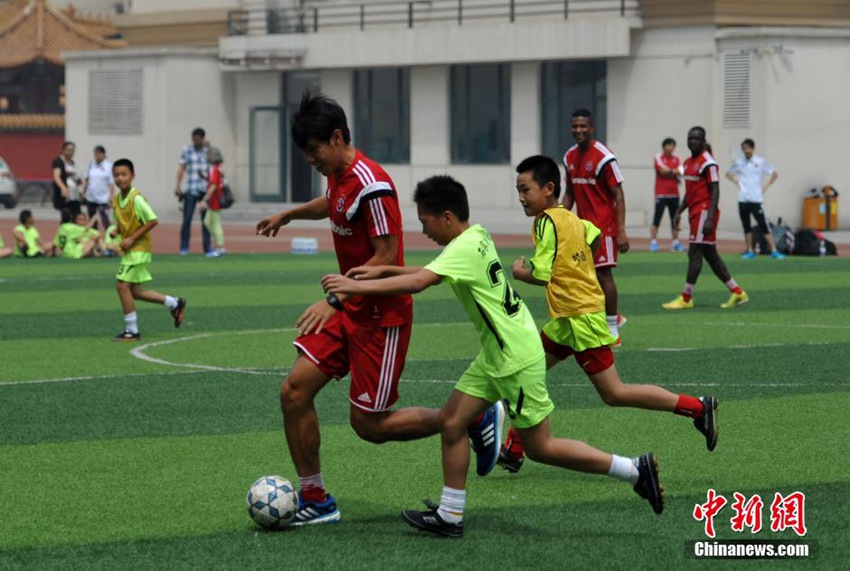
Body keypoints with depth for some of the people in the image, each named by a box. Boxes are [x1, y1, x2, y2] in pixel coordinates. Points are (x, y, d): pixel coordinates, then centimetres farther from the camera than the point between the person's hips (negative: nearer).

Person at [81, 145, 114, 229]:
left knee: (104, 219, -11)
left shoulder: (109, 166, -7)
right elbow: (85, 179, 12)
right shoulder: (91, 165, 5)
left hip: (103, 198, -5)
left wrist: (111, 197, -12)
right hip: (91, 198, 5)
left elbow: (111, 183, -8)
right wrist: (83, 192, 8)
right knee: (92, 220, 13)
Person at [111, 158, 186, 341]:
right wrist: (116, 231, -2)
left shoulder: (136, 199, -18)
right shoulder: (116, 200, 6)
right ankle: (174, 304, 27)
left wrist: (131, 239, -21)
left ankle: (131, 330, -3)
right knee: (134, 291, 12)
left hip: (138, 249, -9)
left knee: (122, 285, -12)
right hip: (129, 250, 9)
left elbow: (153, 221, -20)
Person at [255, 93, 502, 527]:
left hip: (381, 317, -9)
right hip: (349, 312, 9)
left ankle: (475, 418, 12)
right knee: (294, 392, -2)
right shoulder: (338, 176, 7)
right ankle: (314, 500, 9)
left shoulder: (371, 185, -22)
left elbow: (386, 256, -25)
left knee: (369, 424, -4)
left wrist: (335, 300, -28)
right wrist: (289, 215, 45)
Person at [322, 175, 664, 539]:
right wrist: (383, 271, 10)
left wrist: (357, 287, -29)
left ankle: (636, 470, 7)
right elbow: (429, 274, 20)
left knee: (540, 447, 0)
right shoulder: (476, 237, 6)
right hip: (495, 355, 9)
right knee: (451, 422, 5)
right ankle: (450, 516, 11)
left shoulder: (465, 248, -22)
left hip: (518, 359, -9)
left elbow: (418, 283, -33)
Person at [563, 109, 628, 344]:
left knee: (603, 273, -6)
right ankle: (613, 317, 24)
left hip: (603, 225, -7)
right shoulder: (570, 157, 8)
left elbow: (618, 195, -14)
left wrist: (621, 230, -20)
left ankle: (612, 330, 2)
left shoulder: (604, 157, -14)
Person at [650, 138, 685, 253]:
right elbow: (662, 171, -14)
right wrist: (674, 171, -4)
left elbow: (680, 172, -1)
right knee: (656, 219, -6)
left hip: (674, 194, 5)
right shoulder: (658, 157, -1)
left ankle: (675, 243, 11)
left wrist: (669, 171, -15)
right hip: (661, 194, -5)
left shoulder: (676, 159, 12)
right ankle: (653, 242, -4)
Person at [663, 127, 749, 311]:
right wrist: (679, 212, 19)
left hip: (704, 211, -10)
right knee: (710, 254, 11)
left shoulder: (708, 163, -12)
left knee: (695, 253, -8)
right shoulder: (688, 162, 16)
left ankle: (686, 298, -4)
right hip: (695, 212, 10)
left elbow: (715, 191, -16)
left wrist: (710, 218, -22)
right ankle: (737, 292, 15)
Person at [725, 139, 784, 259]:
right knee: (746, 226, 6)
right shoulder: (738, 163, 7)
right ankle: (750, 251, 15)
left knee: (764, 226, -8)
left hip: (756, 199, -3)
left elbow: (775, 174, 8)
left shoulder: (761, 162, 1)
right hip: (743, 199, 3)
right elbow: (729, 174, 23)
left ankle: (774, 251, -8)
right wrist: (737, 183, 8)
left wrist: (765, 186, 1)